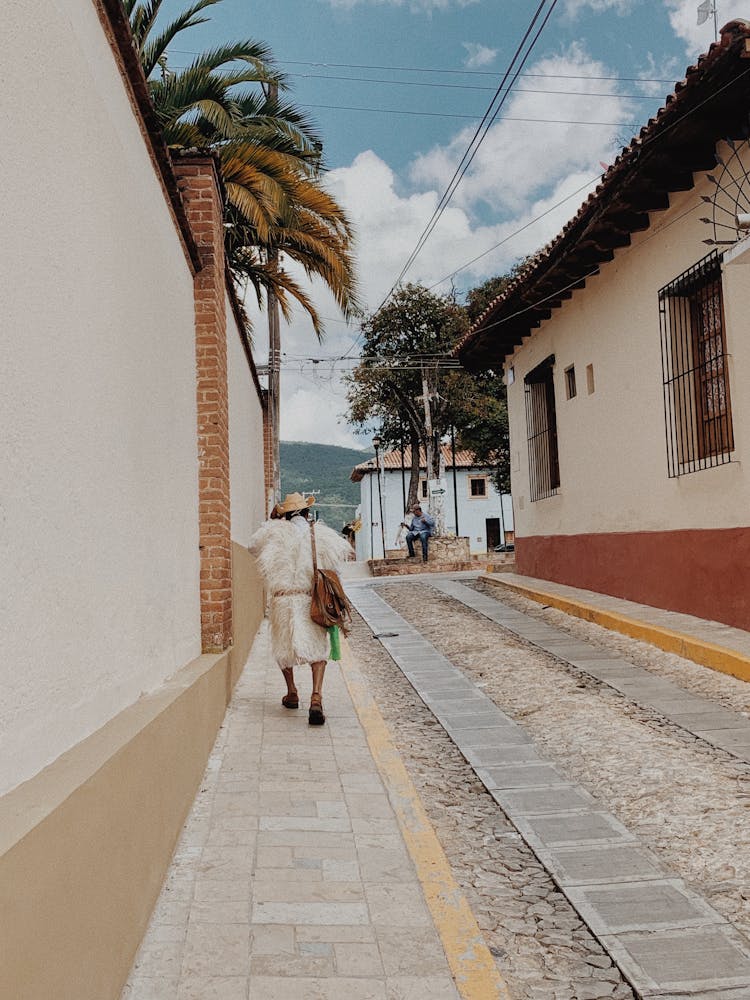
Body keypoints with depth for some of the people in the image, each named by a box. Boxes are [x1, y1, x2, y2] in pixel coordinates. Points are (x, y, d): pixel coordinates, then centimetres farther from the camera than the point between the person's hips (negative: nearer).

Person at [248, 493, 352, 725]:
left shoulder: (275, 531, 2)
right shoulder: (320, 533, 1)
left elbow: (253, 546, 17)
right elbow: (346, 550, 6)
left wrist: (271, 520, 25)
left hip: (282, 599, 1)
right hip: (312, 600, -1)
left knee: (283, 647, 20)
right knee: (317, 649, 1)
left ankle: (292, 693, 30)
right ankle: (316, 697, -17)